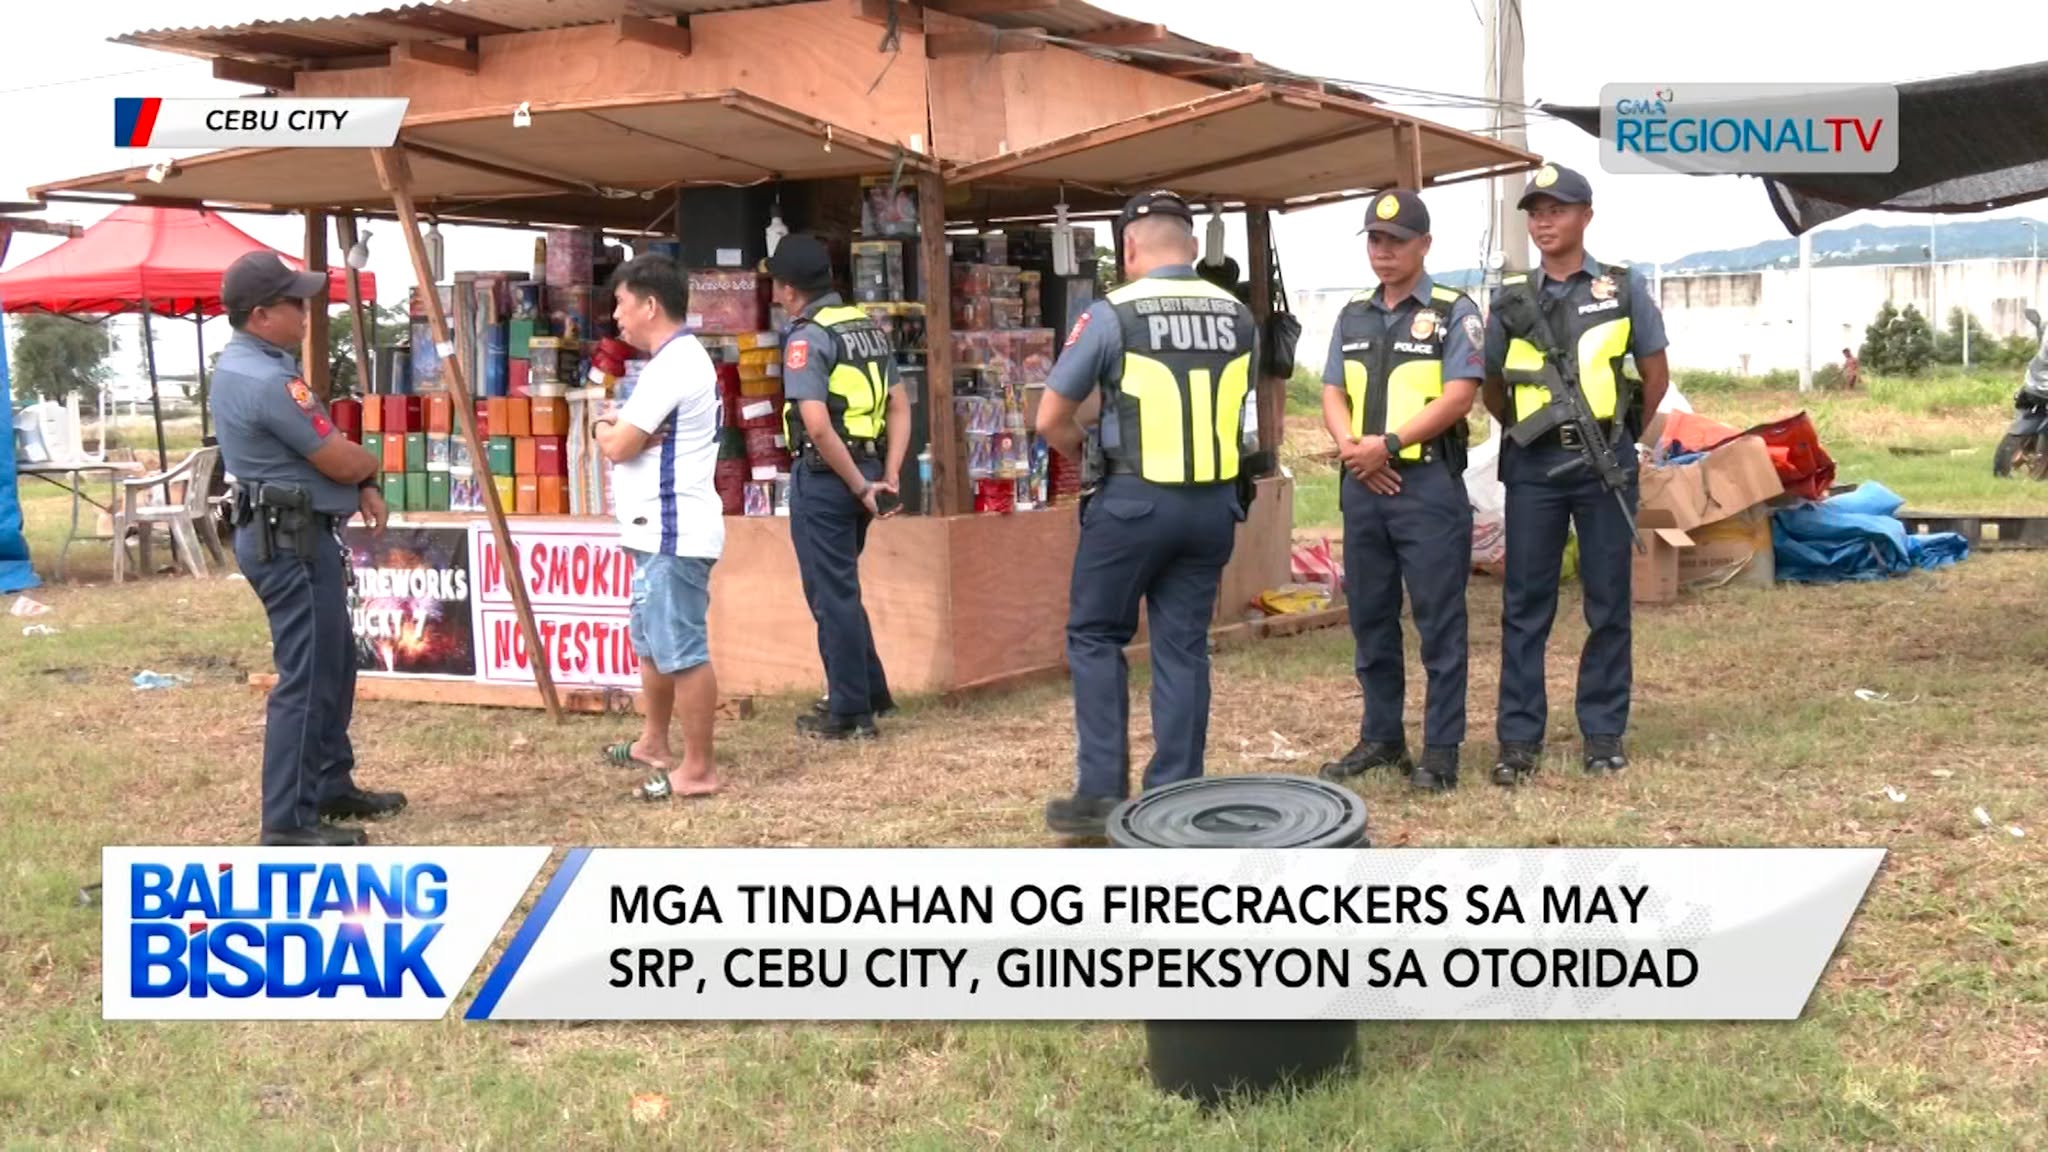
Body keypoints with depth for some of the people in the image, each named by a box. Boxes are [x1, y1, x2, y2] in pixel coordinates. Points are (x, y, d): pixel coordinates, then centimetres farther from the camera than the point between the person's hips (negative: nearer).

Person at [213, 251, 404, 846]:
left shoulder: (249, 363, 11)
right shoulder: (267, 380, -23)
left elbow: (325, 445, 17)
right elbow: (340, 459, -18)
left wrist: (361, 486, 4)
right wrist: (370, 466, 5)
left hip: (294, 533, 11)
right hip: (291, 541, -11)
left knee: (334, 662, 19)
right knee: (306, 677, -8)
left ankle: (332, 786, 29)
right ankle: (288, 822, -4)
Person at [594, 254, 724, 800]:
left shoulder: (672, 366, -17)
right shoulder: (679, 359, 18)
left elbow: (617, 446, -17)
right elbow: (636, 434, 18)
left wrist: (605, 427, 5)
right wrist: (620, 425, -5)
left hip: (673, 535, -11)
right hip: (662, 531, 11)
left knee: (682, 653, -6)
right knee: (652, 642, 21)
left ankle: (698, 769, -1)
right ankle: (654, 743, 35)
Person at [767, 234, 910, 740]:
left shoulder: (807, 337, -13)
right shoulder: (869, 327, 12)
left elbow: (817, 424, -23)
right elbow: (900, 408, 12)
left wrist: (861, 487, -16)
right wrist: (888, 478, 6)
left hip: (825, 475, -8)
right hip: (863, 471, 8)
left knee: (831, 593, 2)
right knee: (841, 587, 21)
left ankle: (848, 712, 8)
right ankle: (870, 692, 28)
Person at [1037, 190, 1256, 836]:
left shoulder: (1112, 315, -8)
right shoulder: (1237, 316, 6)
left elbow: (1051, 421, -6)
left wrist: (1089, 454, 14)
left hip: (1134, 498, -4)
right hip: (1213, 500, 4)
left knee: (1095, 635, 11)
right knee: (1183, 646, 10)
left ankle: (1102, 791, 7)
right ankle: (1175, 798, 12)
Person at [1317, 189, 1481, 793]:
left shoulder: (1453, 312, -3)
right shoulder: (1352, 316, 15)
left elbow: (1458, 396, -13)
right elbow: (1333, 394, 12)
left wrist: (1388, 444, -17)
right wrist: (1350, 446, -8)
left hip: (1429, 484, -6)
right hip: (1362, 486, 6)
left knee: (1439, 624, -2)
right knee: (1370, 618, 12)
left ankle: (1441, 749, 4)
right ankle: (1381, 737, 24)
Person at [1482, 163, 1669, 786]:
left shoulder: (1623, 289, 4)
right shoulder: (1510, 299, 7)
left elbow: (1656, 374, 9)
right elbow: (1491, 386, 15)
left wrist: (1623, 434, 11)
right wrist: (1525, 429, 11)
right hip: (1533, 465, 1)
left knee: (1608, 605, 4)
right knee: (1525, 606, 2)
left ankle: (1603, 733, 13)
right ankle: (1520, 738, 7)